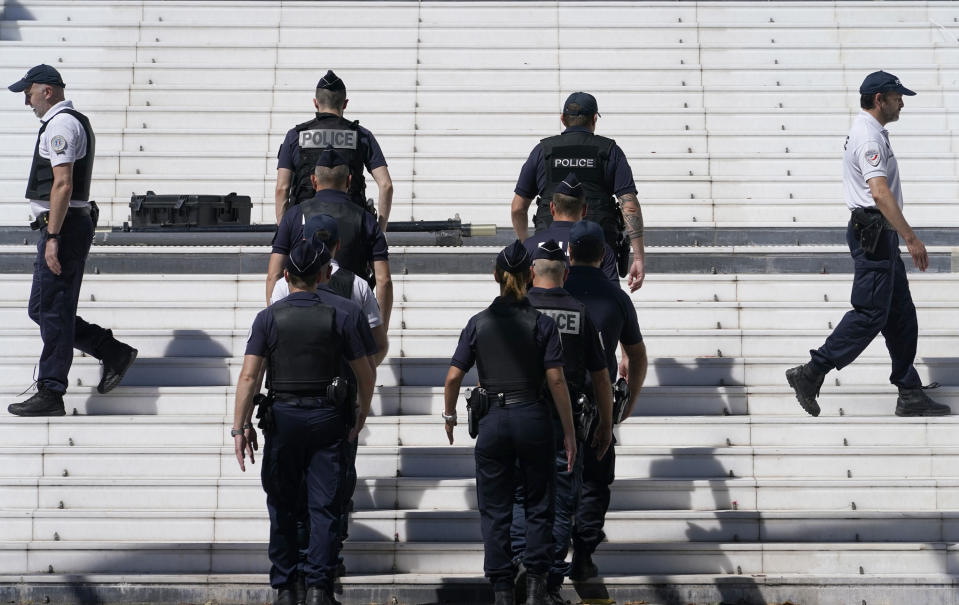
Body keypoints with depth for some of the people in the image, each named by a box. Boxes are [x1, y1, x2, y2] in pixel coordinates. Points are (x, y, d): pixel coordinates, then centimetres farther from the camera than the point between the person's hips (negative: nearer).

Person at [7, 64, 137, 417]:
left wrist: (52, 238, -23)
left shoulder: (60, 124, -11)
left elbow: (63, 184, -21)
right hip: (73, 225, 10)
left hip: (62, 228, -10)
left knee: (52, 311, -5)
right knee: (42, 309, 13)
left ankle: (50, 395, 1)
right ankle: (114, 353, 14)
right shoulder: (77, 121, 21)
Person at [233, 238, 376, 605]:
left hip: (282, 417, 1)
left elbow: (249, 376, -7)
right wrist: (362, 413, 14)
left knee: (282, 507, 12)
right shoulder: (346, 313, -2)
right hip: (329, 420, -1)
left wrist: (239, 428, -5)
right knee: (324, 506, 4)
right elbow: (366, 373, -1)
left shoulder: (269, 316, 0)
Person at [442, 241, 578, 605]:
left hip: (493, 421, 1)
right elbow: (556, 381, -9)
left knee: (495, 509, 10)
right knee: (539, 505, 14)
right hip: (533, 419, -1)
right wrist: (569, 433, -3)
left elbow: (453, 377, -1)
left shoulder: (478, 323, 0)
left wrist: (450, 416, 15)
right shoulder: (542, 323, -4)